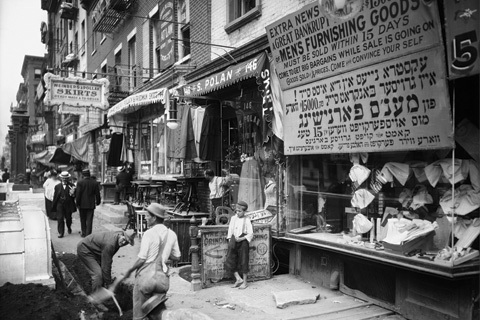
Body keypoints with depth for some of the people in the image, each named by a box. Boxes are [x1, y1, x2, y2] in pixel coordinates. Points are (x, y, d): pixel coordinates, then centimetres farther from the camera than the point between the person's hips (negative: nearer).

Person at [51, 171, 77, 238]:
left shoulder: (72, 186, -2)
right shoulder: (57, 186, 6)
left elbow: (75, 196, -5)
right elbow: (55, 197, 7)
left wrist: (72, 194, -28)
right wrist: (53, 206, 5)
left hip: (68, 205, -1)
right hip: (60, 205, 1)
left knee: (68, 218, 10)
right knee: (60, 219, -2)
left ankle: (69, 227, 39)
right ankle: (61, 233, 5)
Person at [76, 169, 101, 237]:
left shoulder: (80, 182, -9)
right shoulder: (95, 183, -2)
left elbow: (78, 194, -9)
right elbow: (97, 194, 2)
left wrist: (77, 203, 0)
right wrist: (98, 202, 14)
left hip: (82, 204, -1)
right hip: (91, 204, 1)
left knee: (83, 220, 13)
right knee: (89, 220, 3)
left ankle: (84, 233, 19)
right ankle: (88, 234, 1)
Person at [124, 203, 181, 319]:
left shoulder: (149, 234, -13)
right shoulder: (171, 234, 2)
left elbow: (141, 259, -13)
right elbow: (176, 257, 9)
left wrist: (129, 271, 2)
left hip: (146, 275, -5)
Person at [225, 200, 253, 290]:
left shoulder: (247, 220, -7)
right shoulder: (233, 218, 6)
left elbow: (250, 234, -8)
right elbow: (230, 230, 13)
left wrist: (241, 239, -18)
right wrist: (230, 240, 3)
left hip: (243, 242, -4)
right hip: (233, 242, 5)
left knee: (243, 262, 4)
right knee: (229, 261, -1)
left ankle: (244, 282, 17)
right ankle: (238, 279, 12)